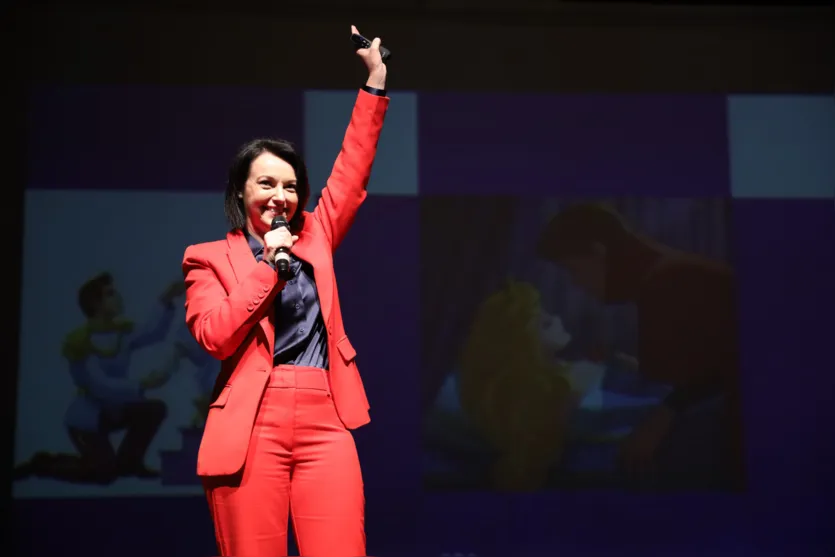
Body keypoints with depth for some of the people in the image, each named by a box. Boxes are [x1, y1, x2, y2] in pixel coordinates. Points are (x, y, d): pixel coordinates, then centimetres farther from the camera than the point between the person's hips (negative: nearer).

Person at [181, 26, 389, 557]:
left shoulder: (315, 239, 19)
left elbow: (353, 171, 17)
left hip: (325, 423, 3)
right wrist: (267, 264, -5)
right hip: (251, 427, -2)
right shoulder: (208, 258, 9)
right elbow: (217, 337, -4)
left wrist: (376, 77, 15)